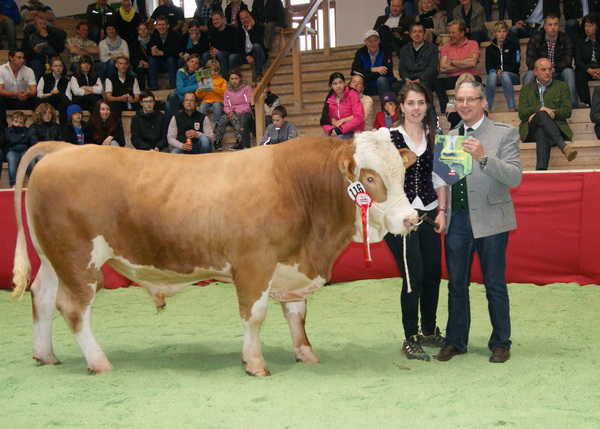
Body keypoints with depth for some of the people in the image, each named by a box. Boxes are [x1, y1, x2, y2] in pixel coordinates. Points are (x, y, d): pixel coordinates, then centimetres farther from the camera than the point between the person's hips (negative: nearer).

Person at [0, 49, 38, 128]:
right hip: (7, 100, -2)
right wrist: (15, 94, -39)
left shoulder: (29, 71, -4)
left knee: (37, 101, -25)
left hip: (23, 101, 2)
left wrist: (27, 94, -40)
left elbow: (34, 90, -14)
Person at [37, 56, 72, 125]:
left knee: (62, 106, -39)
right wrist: (51, 94, -9)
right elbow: (38, 95, 5)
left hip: (60, 103, 2)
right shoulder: (44, 78, 16)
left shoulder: (66, 81, 18)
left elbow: (68, 97, 2)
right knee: (61, 94, -34)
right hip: (46, 103, -2)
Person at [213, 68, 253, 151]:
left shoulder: (246, 88, 2)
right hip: (232, 114, 3)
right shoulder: (227, 91, 16)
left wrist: (235, 112, -14)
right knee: (223, 119, -30)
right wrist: (229, 111, -10)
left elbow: (249, 105, -5)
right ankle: (217, 142, -36)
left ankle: (240, 143, -43)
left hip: (245, 113, -3)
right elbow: (226, 106, 14)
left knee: (235, 118, -38)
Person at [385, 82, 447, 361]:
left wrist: (442, 210, 5)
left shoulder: (434, 136, 10)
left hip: (428, 213, 5)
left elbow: (439, 178, 13)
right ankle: (410, 339, 6)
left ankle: (429, 331, 27)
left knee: (433, 274, 8)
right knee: (414, 276, -7)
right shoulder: (390, 136, -3)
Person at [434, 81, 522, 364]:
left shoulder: (504, 133, -2)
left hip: (490, 221, -4)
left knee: (495, 286, 5)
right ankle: (455, 341, 24)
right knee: (456, 285, 11)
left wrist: (483, 157, -25)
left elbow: (515, 178, -13)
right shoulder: (448, 137, 11)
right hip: (456, 221, 4)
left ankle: (500, 343, 19)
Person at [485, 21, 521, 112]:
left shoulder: (514, 45, 15)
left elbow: (516, 65, 2)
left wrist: (502, 71, -15)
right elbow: (488, 68, 7)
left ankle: (512, 108, -47)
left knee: (505, 75, -38)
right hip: (495, 75, 1)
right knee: (492, 75, -36)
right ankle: (487, 108, -47)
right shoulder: (490, 48, 19)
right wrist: (496, 72, -17)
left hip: (512, 76, -1)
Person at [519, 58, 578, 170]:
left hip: (556, 127, 0)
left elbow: (567, 111, 5)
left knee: (541, 133, -38)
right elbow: (522, 114, 7)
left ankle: (541, 169, -61)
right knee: (541, 115, -36)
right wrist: (541, 109, -13)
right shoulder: (526, 88, 21)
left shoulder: (562, 86, 19)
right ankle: (563, 146, -55)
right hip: (531, 131, 0)